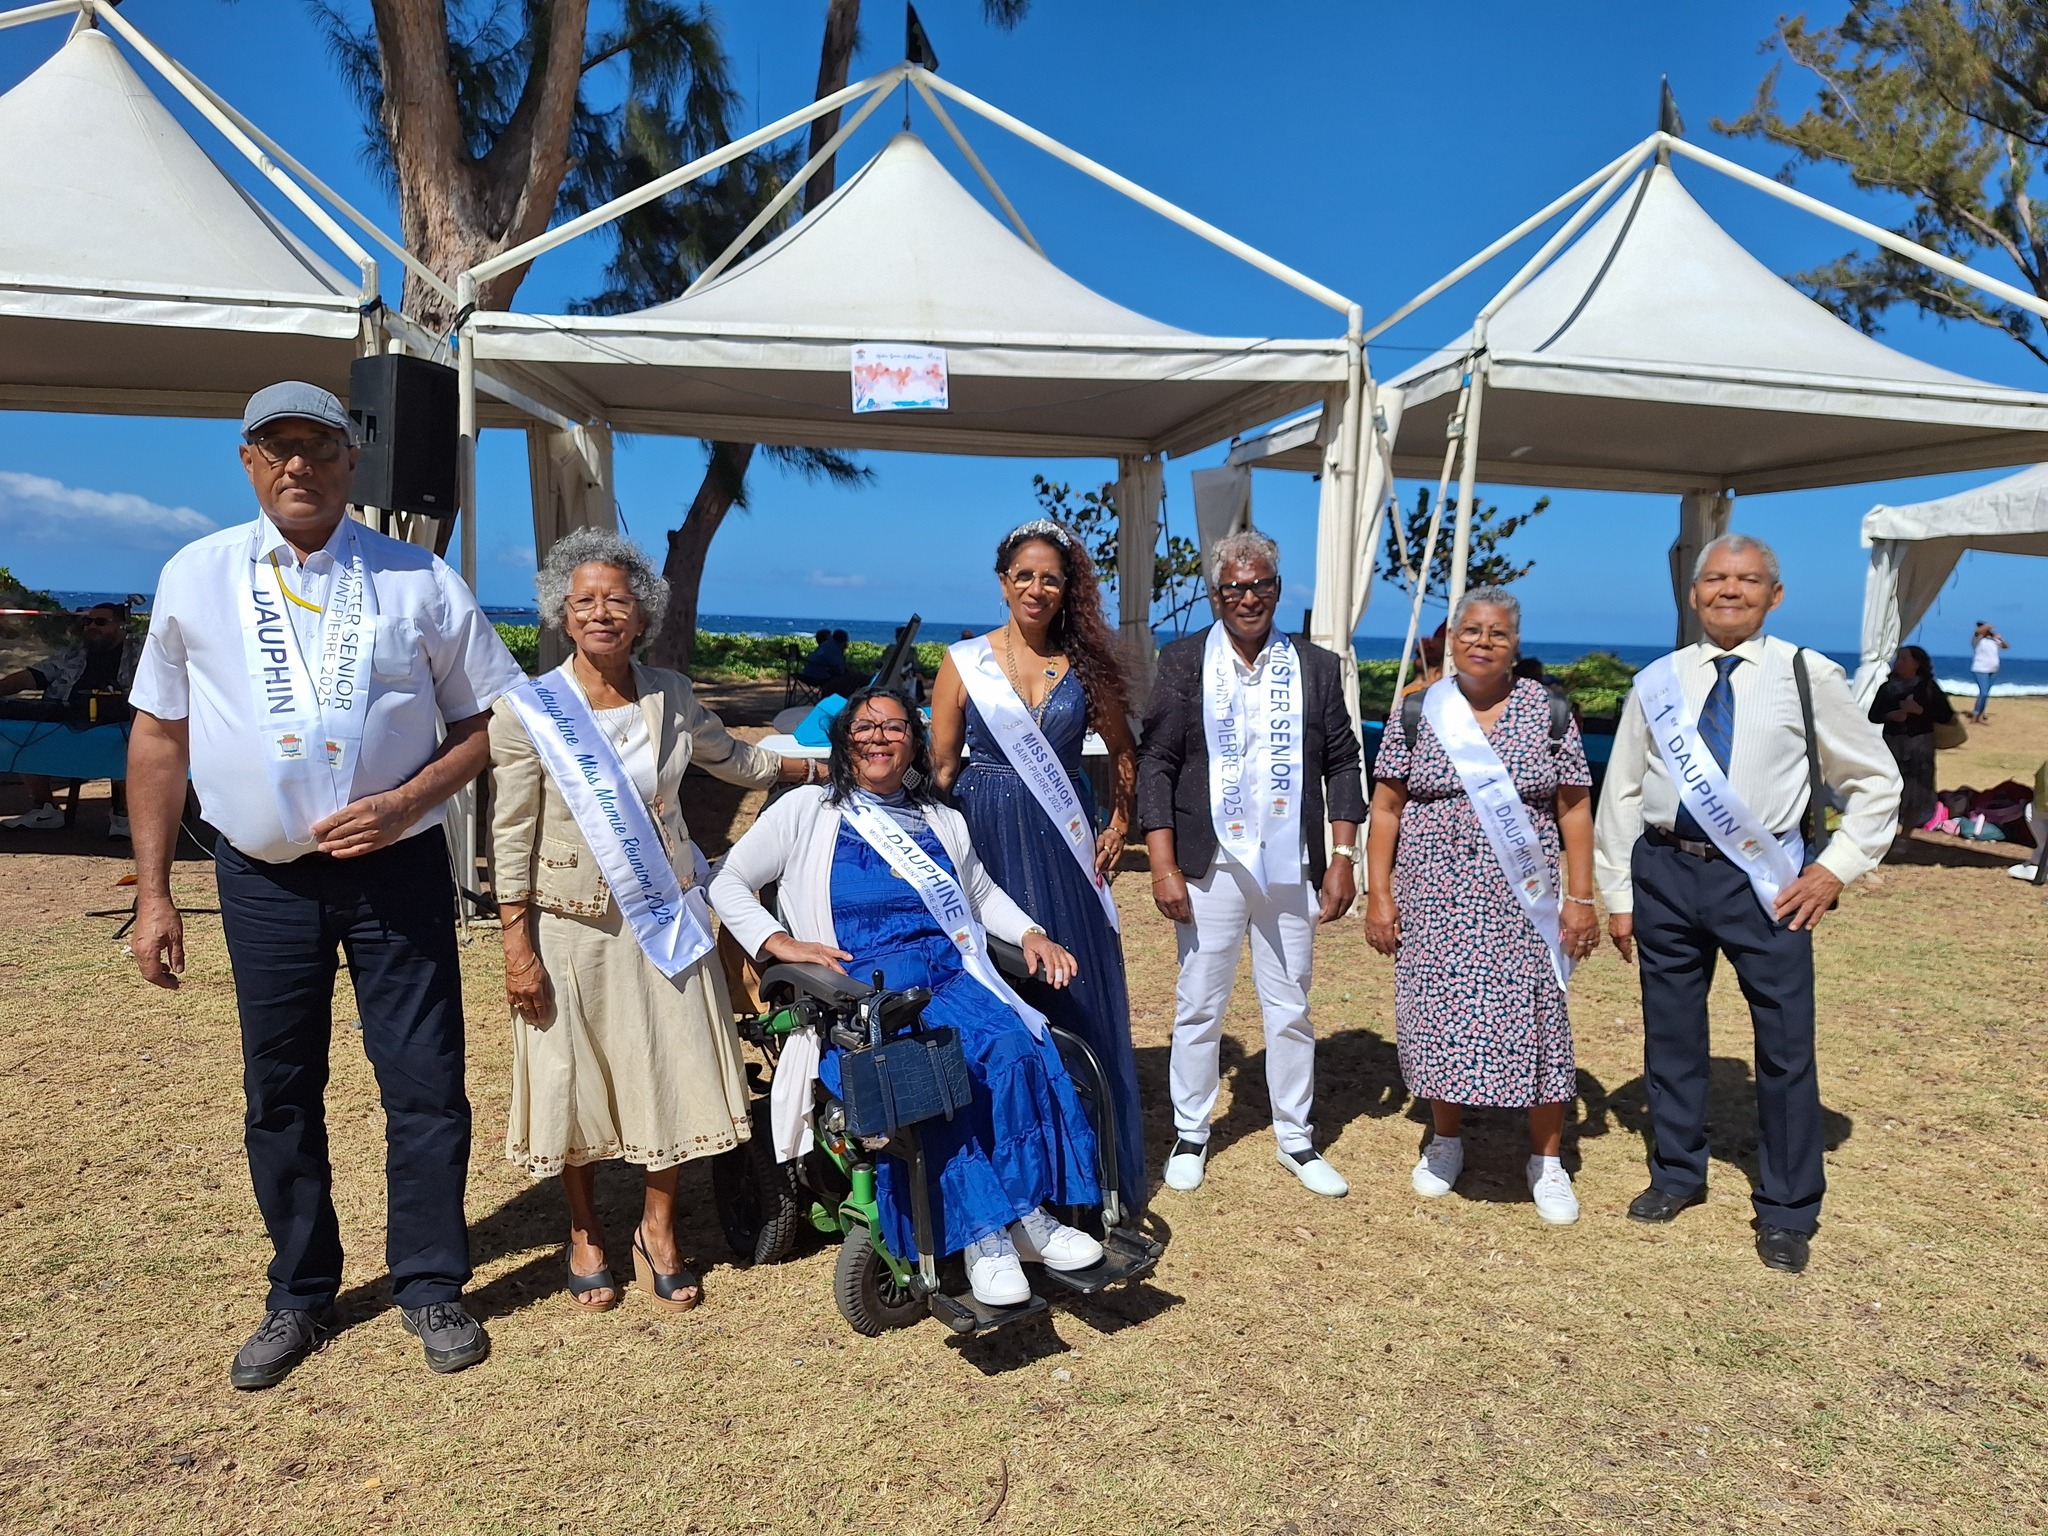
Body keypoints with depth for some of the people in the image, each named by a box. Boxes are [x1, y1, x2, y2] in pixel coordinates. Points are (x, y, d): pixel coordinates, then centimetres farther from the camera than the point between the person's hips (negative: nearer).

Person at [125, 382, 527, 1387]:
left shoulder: (417, 582, -1)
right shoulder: (196, 578, 3)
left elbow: (490, 719, 2)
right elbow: (158, 737, 6)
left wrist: (406, 802, -14)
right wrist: (152, 892, 3)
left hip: (397, 868, -1)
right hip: (263, 878, 2)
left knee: (424, 1080, 2)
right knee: (279, 1092, 11)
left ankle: (430, 1287, 21)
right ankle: (299, 1298, 29)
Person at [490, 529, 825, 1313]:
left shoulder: (669, 696, 0)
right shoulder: (527, 710, -10)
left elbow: (734, 759, 18)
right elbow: (511, 837, -8)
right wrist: (517, 947, -10)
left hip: (662, 917, 3)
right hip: (570, 925, -2)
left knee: (671, 1071, 6)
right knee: (575, 1077, 9)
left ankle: (658, 1231, 27)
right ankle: (586, 1233, 32)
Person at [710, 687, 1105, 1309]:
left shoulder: (943, 821, 24)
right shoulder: (807, 810, 12)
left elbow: (983, 894, 34)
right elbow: (729, 883, 12)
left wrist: (1031, 933, 14)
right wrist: (778, 942, -5)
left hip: (952, 973, 4)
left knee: (1013, 1050, -29)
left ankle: (1026, 1215, -21)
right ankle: (985, 1234, -24)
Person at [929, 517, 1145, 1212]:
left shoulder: (1085, 663, 4)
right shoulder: (964, 660, 0)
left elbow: (1123, 752, 15)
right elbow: (940, 764, 0)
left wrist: (1119, 826, 6)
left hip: (1066, 842, 2)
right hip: (985, 839, -1)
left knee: (1077, 991, 6)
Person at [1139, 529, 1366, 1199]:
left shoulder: (1316, 667, 6)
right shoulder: (1183, 661, 0)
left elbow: (1341, 765, 8)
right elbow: (1156, 763, -3)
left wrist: (1342, 857, 1)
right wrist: (1163, 865, -9)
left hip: (1291, 868, 2)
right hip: (1211, 866, -1)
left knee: (1290, 1008, 11)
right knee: (1199, 1007, 7)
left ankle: (1297, 1139, 26)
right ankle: (1190, 1135, 24)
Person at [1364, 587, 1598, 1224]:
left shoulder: (1549, 712, 1)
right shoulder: (1418, 712, 1)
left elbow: (1574, 809, 2)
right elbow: (1387, 807, 2)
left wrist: (1580, 898, -2)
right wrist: (1378, 893, -3)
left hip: (1523, 903, 0)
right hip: (1437, 900, 1)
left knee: (1534, 1021, 3)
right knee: (1441, 1019, 8)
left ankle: (1547, 1160, 22)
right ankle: (1446, 1141, 29)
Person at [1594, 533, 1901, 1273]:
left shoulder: (1807, 676, -1)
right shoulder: (1657, 682, 5)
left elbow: (1876, 781, 6)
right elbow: (1621, 792, 7)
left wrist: (1837, 865, -3)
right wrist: (1618, 896, 6)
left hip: (1763, 879, -2)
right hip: (1666, 871, 2)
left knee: (1786, 1044, 3)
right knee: (1670, 1035, 13)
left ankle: (1787, 1213, 21)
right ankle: (1676, 1175, 34)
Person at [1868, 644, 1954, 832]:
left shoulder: (1928, 686, -1)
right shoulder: (1887, 687, 5)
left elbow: (1946, 716, -3)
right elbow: (1873, 716, 7)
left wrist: (1919, 710, -15)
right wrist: (1890, 715, -13)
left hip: (1920, 743, -2)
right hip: (1892, 742, 2)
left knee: (1916, 791, -2)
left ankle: (1906, 834, 7)